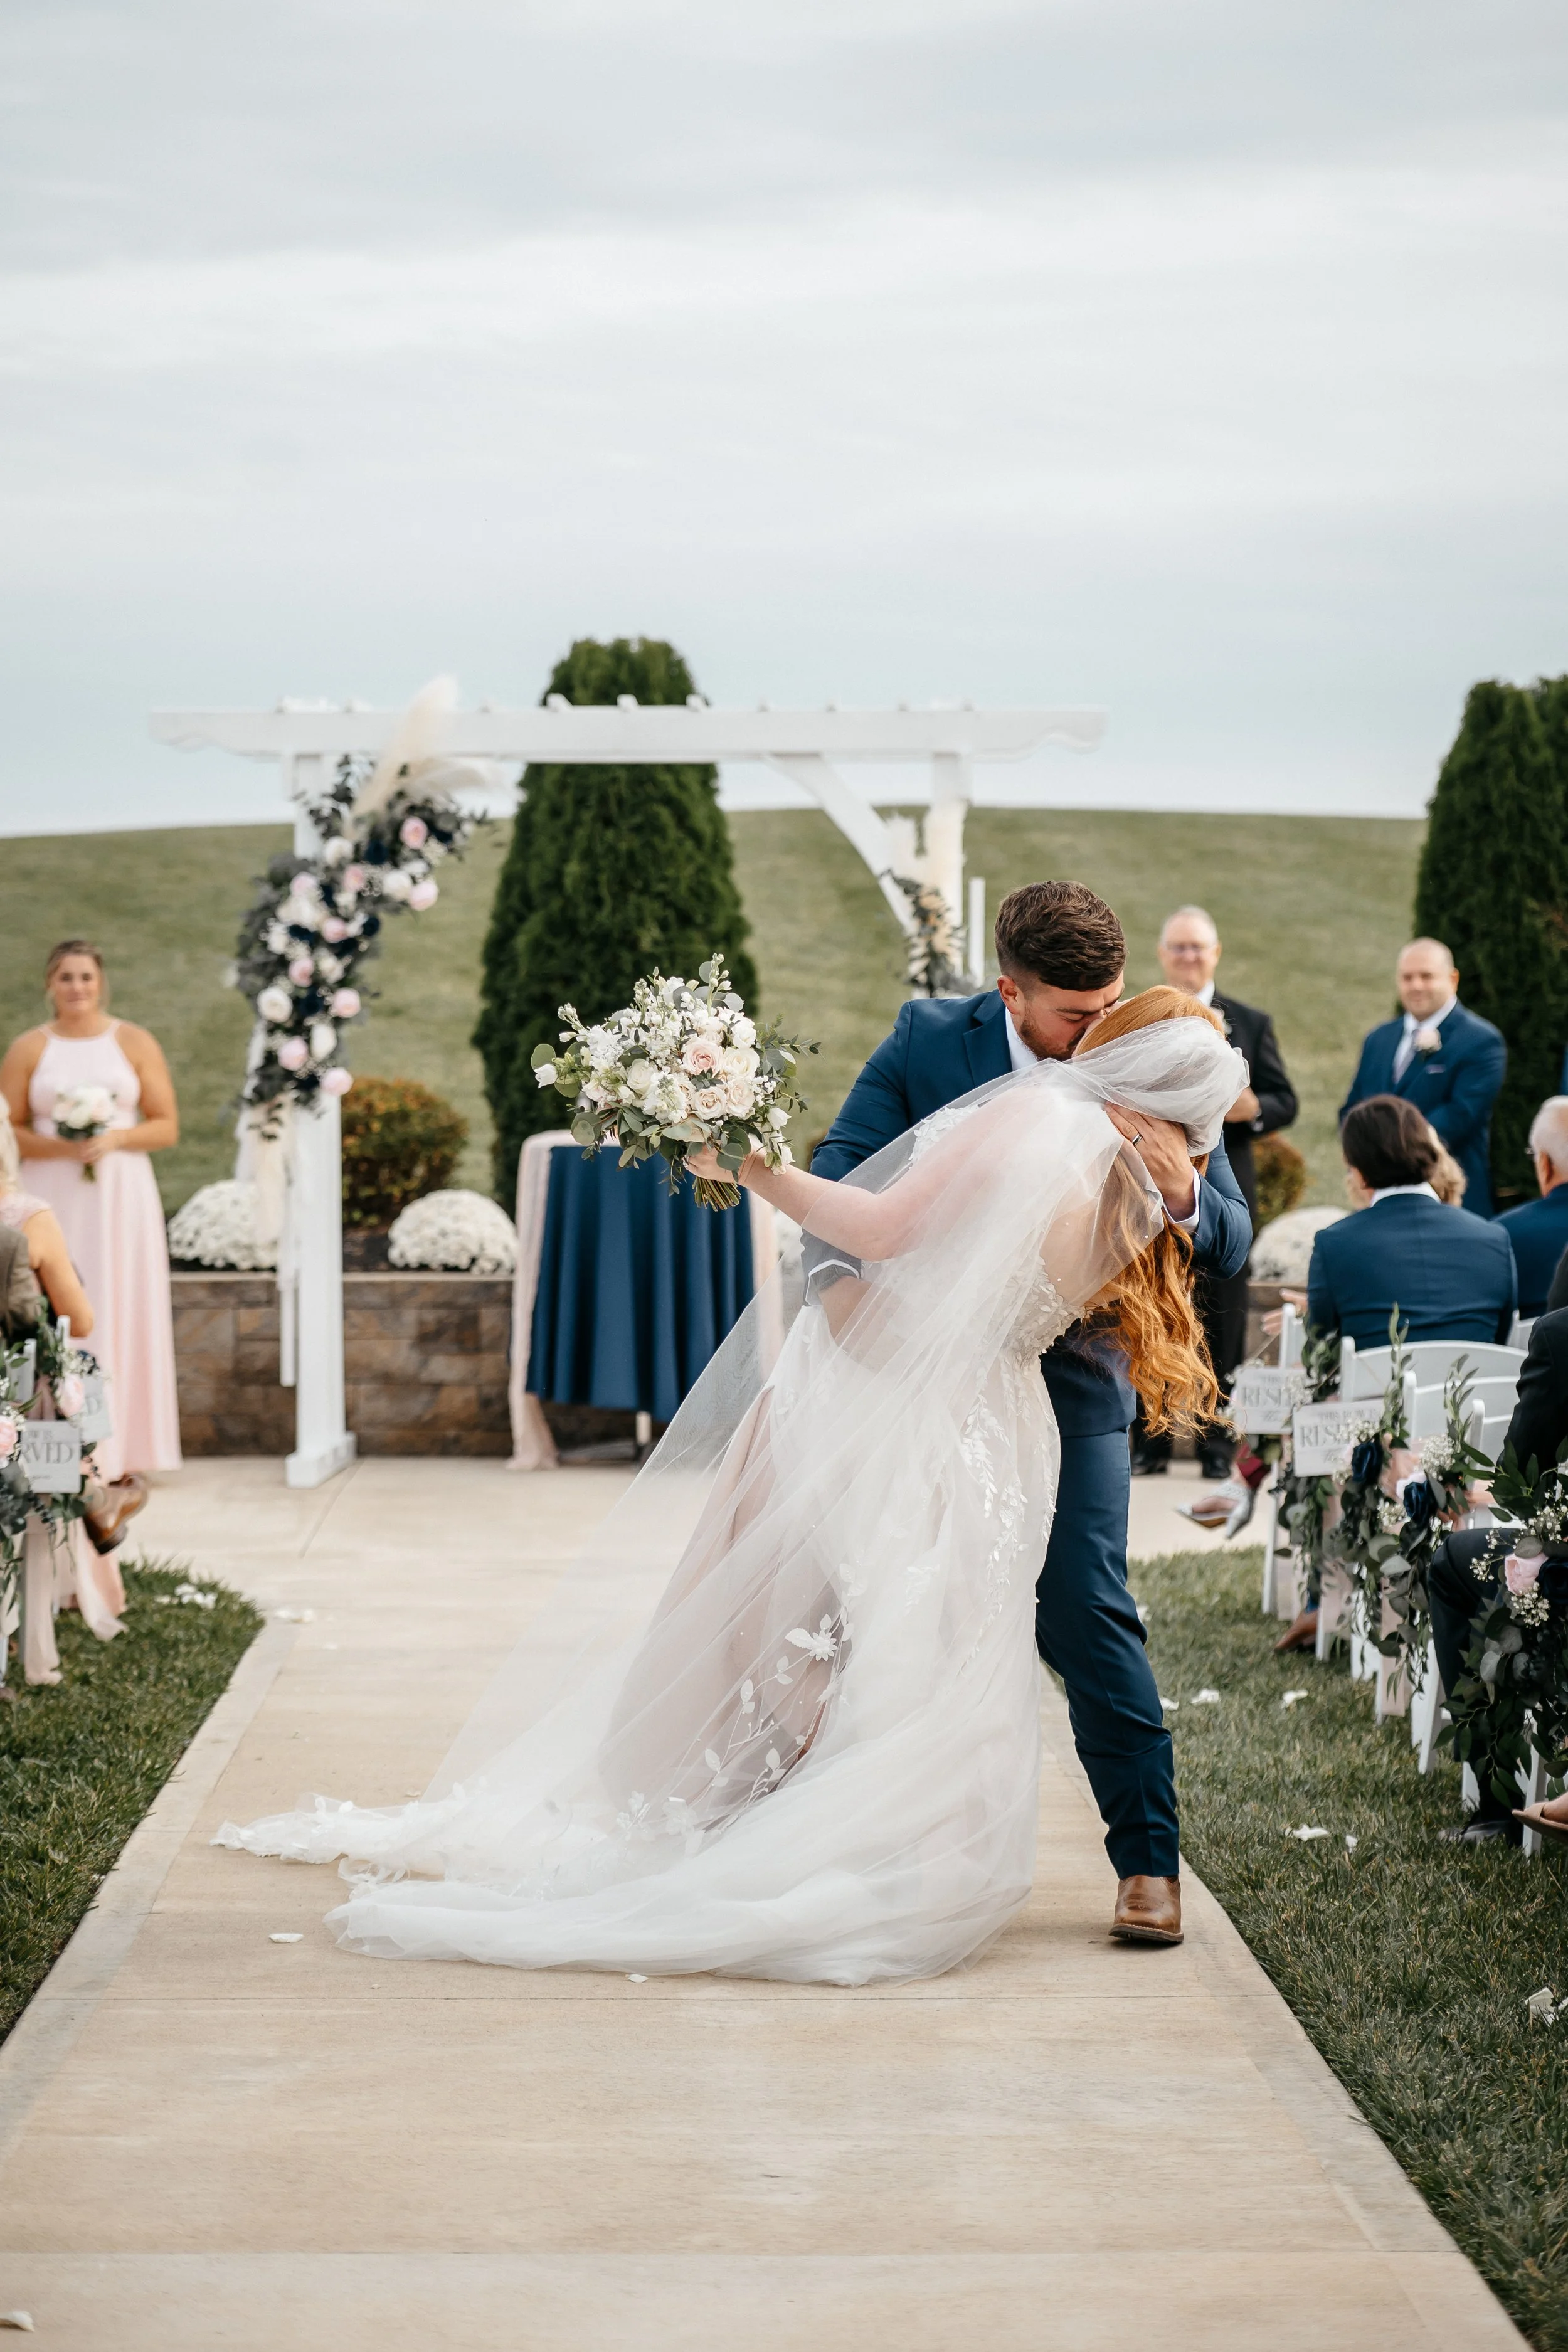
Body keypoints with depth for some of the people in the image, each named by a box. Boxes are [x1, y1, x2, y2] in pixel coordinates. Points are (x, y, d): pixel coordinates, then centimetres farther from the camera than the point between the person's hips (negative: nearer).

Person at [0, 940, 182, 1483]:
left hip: (122, 1197, 0)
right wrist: (58, 1146, -13)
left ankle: (121, 1454, 3)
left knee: (121, 1314, -1)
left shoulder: (135, 1043, 7)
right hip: (54, 1197, 0)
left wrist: (116, 1138, -12)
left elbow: (167, 1126, 5)